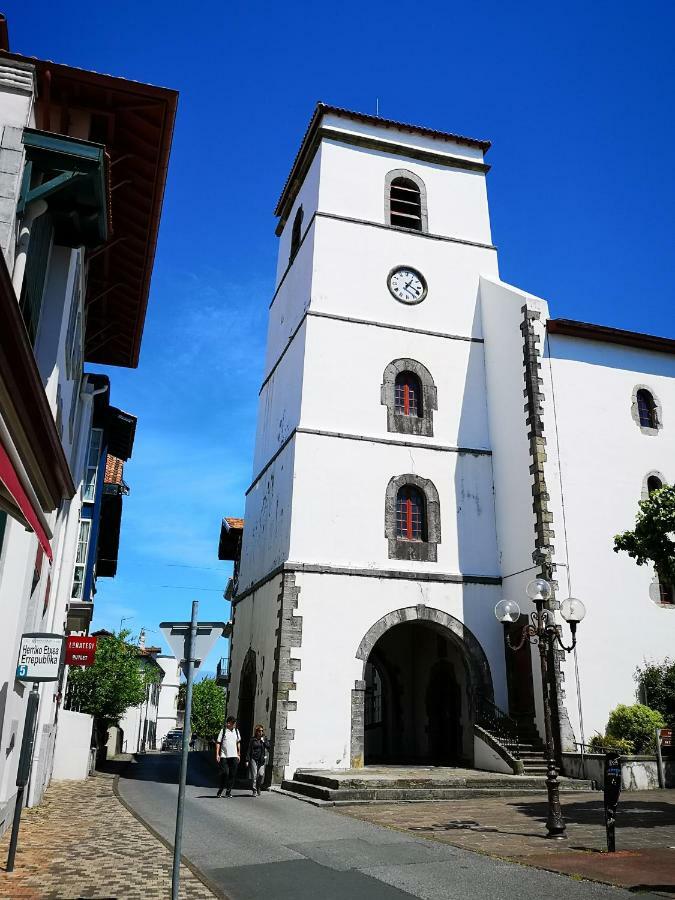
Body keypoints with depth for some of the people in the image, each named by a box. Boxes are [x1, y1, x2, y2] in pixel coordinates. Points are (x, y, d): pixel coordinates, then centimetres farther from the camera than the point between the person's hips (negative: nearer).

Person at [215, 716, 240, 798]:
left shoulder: (236, 731, 12)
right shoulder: (223, 731, -1)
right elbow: (218, 743, -1)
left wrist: (238, 754, 16)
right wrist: (217, 754, -7)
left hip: (234, 756, 4)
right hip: (224, 756, -4)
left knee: (232, 774, 1)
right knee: (225, 773, -9)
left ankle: (228, 791, 10)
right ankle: (220, 791, 8)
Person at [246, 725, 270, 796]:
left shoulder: (264, 739, 12)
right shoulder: (253, 739, 4)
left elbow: (268, 747, 3)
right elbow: (249, 750, 4)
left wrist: (263, 741, -9)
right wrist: (247, 760, 0)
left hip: (262, 759, 2)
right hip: (253, 759, -2)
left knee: (261, 774, -10)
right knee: (254, 775, -6)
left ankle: (258, 788, 14)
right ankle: (254, 790, 5)